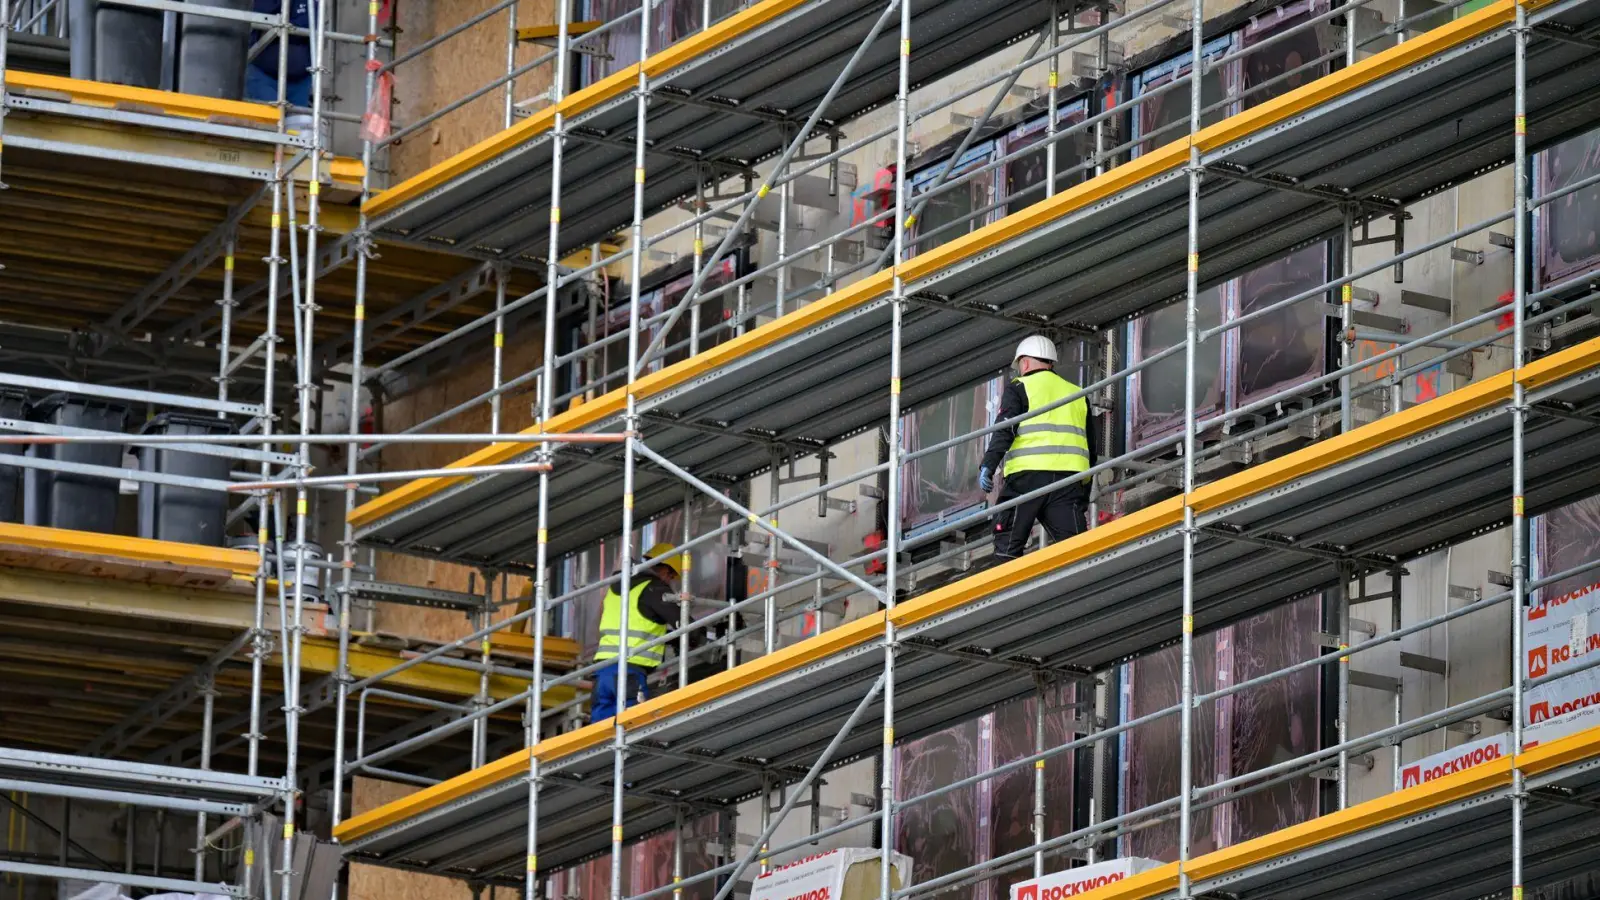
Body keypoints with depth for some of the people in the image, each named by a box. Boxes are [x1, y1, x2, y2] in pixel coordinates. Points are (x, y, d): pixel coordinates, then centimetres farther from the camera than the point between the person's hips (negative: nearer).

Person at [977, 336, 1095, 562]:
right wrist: (1085, 497, 29)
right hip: (1070, 479, 4)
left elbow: (1004, 430, -7)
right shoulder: (1077, 394, 25)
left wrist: (988, 465, -15)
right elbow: (1091, 448, 26)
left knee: (1008, 548, 0)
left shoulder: (1019, 387, 10)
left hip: (1028, 475, -4)